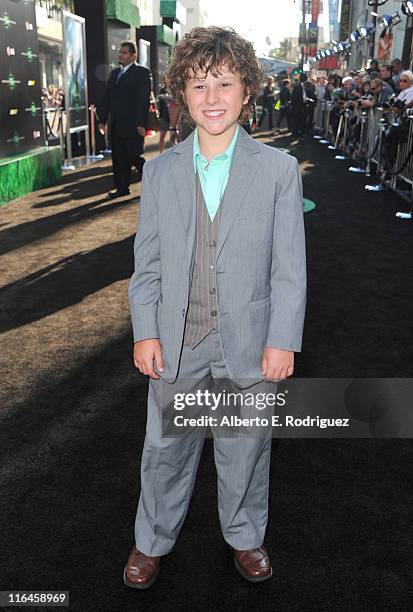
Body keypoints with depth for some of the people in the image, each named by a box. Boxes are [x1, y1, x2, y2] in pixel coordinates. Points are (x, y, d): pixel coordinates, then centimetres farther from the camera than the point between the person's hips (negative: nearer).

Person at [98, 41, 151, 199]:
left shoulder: (141, 72, -4)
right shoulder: (114, 73, 18)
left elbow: (144, 99, -12)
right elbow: (107, 98, 18)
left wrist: (141, 123, -18)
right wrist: (102, 119, 12)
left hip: (132, 125, -7)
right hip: (116, 125, 7)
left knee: (134, 156, -5)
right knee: (119, 158, 7)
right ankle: (122, 188, 15)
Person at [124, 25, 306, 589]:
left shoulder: (279, 169, -5)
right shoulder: (159, 170, 1)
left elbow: (290, 266, -5)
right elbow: (147, 261, 3)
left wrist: (283, 341, -9)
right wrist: (145, 333, -3)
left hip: (249, 344, -1)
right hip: (176, 342, 2)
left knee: (245, 451, 17)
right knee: (165, 449, 16)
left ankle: (245, 536, 44)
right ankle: (153, 541, 41)